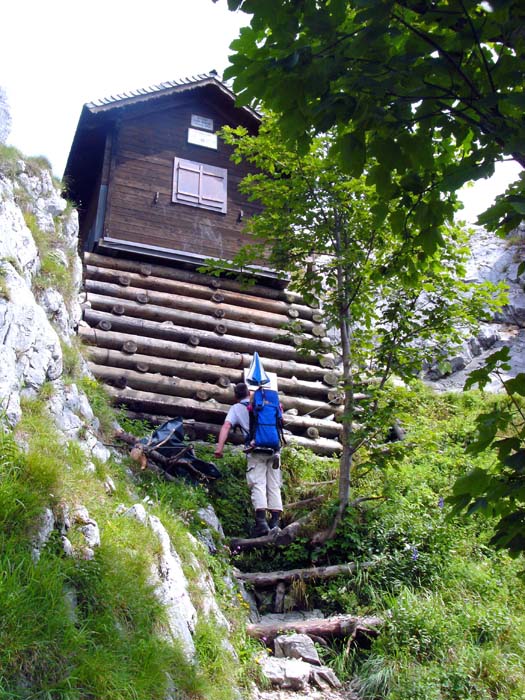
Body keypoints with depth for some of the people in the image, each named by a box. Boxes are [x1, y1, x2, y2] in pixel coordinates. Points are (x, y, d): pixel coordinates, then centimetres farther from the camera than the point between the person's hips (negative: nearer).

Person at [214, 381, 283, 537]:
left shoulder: (237, 408, 11)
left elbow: (226, 426, -5)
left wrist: (220, 446, -11)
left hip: (256, 450, -3)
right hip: (274, 449, 3)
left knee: (258, 485, -8)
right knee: (274, 486, 6)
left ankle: (261, 521, -22)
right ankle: (275, 521, 0)